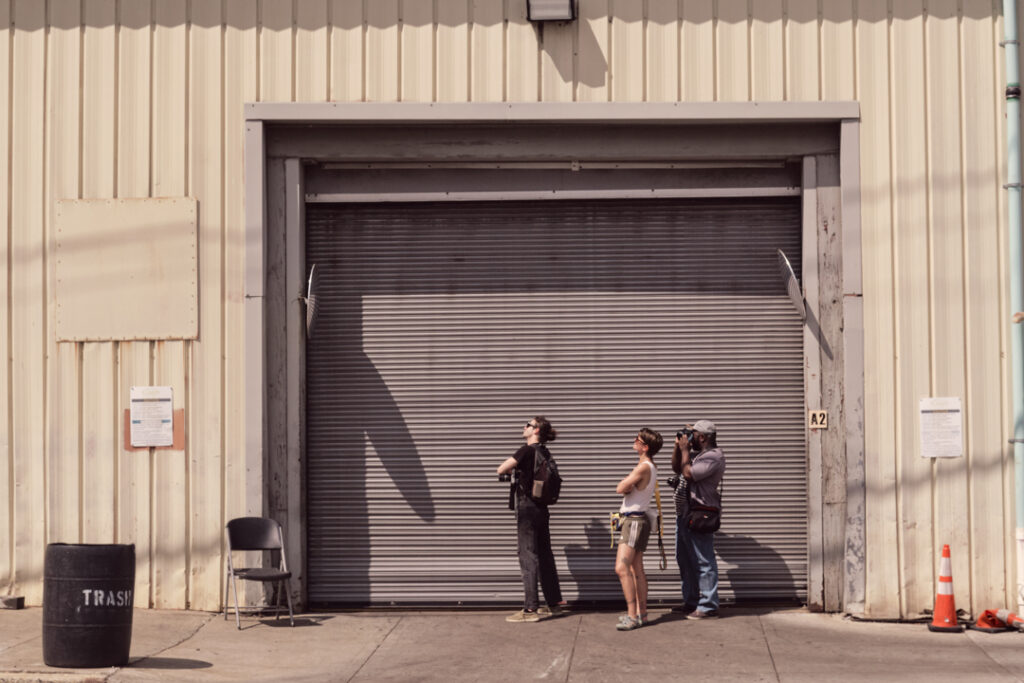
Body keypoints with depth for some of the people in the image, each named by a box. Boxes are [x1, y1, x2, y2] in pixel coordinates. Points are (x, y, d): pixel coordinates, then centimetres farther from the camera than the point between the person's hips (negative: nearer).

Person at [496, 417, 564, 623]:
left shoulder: (527, 451, -15)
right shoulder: (543, 452, 10)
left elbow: (501, 470, -12)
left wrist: (512, 466, 7)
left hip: (527, 509, -8)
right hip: (541, 509, 8)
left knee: (528, 557, -6)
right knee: (545, 556, 14)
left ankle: (530, 609, -7)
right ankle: (554, 603, 22)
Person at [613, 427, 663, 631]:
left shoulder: (643, 468, -19)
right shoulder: (650, 467, 12)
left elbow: (620, 489, -17)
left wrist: (626, 484, 3)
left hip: (635, 520, -11)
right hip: (635, 520, 11)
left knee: (622, 568, -16)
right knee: (636, 569, 14)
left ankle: (632, 616, -19)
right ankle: (641, 613, 18)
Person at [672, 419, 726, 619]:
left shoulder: (713, 456, -15)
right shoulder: (696, 453, 16)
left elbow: (688, 473, -23)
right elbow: (676, 468, 26)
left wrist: (685, 450, -10)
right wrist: (678, 447, 12)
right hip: (685, 513, 11)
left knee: (703, 561, -7)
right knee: (685, 560, 16)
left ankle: (708, 606, -5)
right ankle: (691, 601, 25)